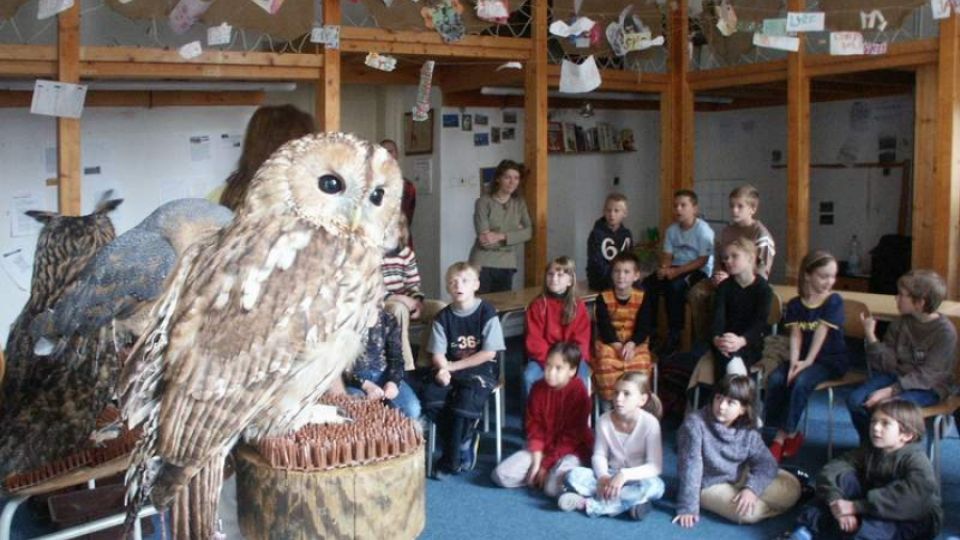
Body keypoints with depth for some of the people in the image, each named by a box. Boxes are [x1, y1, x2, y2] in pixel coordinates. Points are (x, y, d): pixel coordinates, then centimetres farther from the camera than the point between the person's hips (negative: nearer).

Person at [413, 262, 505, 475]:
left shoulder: (486, 313, -6)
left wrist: (452, 366, -10)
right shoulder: (443, 317, 5)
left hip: (481, 370, -4)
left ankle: (451, 459, -14)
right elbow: (437, 354, 1)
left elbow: (489, 353, -10)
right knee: (430, 394, -25)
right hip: (450, 369, 4)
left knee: (466, 398, -32)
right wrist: (443, 369, -23)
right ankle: (465, 442, -7)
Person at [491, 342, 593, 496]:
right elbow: (534, 425, 0)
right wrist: (537, 459, -12)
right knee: (500, 475, -13)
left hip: (571, 449, -4)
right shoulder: (538, 388, -3)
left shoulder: (579, 393, -17)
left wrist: (547, 464, -16)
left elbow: (572, 437, -16)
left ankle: (556, 471, 0)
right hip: (541, 448, 5)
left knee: (553, 488, -33)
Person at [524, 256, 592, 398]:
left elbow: (581, 342, -2)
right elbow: (534, 340, -4)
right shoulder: (537, 304, 1)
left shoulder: (579, 306, 2)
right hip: (543, 357, 1)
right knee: (529, 377, -28)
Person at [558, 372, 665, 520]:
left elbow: (655, 466, -20)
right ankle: (630, 501, -27)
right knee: (574, 476, -21)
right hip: (610, 476, 2)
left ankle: (587, 503, -30)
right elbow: (599, 455, -1)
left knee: (654, 486, -37)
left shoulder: (649, 423, -18)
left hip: (636, 479, -2)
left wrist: (624, 475, -32)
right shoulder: (605, 420, -9)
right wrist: (603, 476, -23)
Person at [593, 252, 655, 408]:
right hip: (609, 343, 0)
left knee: (641, 364, -30)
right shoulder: (604, 298, 0)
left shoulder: (642, 298, 1)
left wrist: (631, 344, -24)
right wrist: (617, 345, -23)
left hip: (634, 343, 0)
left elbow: (644, 327, -7)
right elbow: (604, 326, -9)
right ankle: (608, 405, -16)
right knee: (606, 363, -31)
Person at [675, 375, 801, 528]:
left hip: (740, 479, 5)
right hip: (709, 486, -4)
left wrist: (752, 488, -31)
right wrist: (688, 508, -23)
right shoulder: (695, 423, -25)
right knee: (748, 512, -27)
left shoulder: (748, 430, -9)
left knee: (791, 486, -9)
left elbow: (766, 462, -12)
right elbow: (690, 467, -24)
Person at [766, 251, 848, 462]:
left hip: (831, 360, -4)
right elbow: (796, 335, -4)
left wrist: (807, 362, -23)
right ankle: (791, 434, -13)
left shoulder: (834, 301, -7)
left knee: (801, 381, -30)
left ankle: (784, 435, -18)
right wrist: (794, 361, -21)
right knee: (775, 379, -22)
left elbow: (821, 333, -15)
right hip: (803, 358, 4)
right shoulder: (795, 304, 5)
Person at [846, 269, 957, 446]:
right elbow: (889, 363, -5)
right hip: (898, 376, 6)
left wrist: (890, 391, -29)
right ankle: (868, 445, 7)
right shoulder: (901, 323, 0)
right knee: (855, 400, -16)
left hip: (928, 387, -6)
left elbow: (926, 375, -21)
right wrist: (870, 336, -16)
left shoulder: (945, 332, -17)